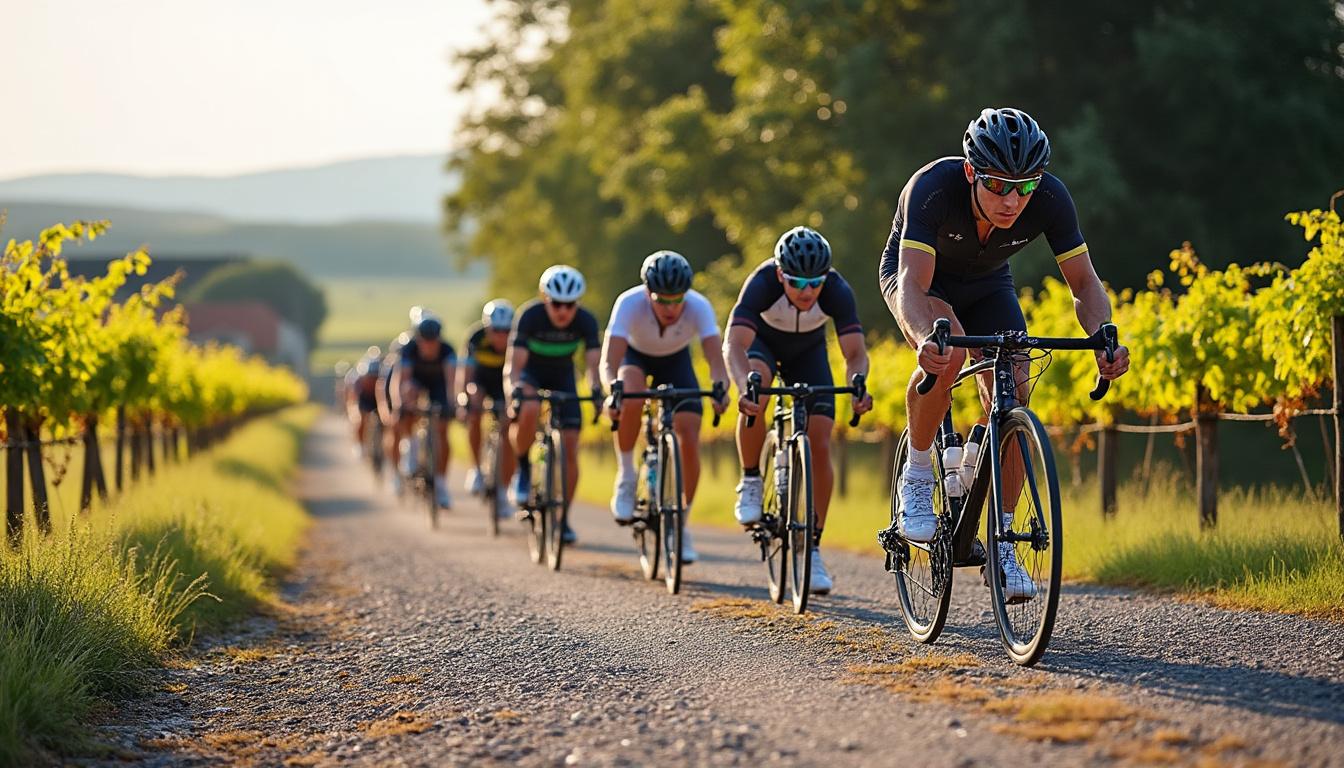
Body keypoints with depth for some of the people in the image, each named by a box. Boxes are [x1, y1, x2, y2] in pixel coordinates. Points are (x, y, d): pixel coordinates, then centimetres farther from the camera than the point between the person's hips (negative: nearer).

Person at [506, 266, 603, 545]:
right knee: (530, 410, -37)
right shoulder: (530, 316, -29)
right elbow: (516, 362, -34)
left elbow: (592, 362, -30)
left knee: (570, 448, -7)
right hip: (530, 373, -2)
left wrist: (596, 390, -50)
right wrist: (516, 389, -52)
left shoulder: (586, 321, -23)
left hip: (562, 376, 2)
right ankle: (523, 467, -11)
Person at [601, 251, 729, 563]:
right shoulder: (629, 303, -37)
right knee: (631, 395, -36)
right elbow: (609, 363, -43)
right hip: (635, 355, -1)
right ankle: (626, 476, -14)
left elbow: (716, 359, -41)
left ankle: (681, 523, 3)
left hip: (676, 361, 1)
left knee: (689, 438, -14)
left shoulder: (699, 306, -34)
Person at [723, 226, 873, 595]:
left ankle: (813, 549, -3)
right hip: (762, 342, -2)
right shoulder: (763, 283, -37)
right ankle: (751, 482, -12)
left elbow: (855, 353, -35)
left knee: (820, 447, -12)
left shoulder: (838, 291, -33)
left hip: (808, 351, 2)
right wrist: (744, 386, -64)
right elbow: (735, 345, -45)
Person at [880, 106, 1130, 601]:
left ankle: (1001, 546, -6)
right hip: (922, 278, -3)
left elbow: (1085, 284, -22)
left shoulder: (1049, 198, -29)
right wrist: (926, 337, -67)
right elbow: (913, 286, -46)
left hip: (986, 286, 3)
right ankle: (917, 477, -15)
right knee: (947, 350, -35)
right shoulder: (933, 187, -38)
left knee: (1012, 396, -16)